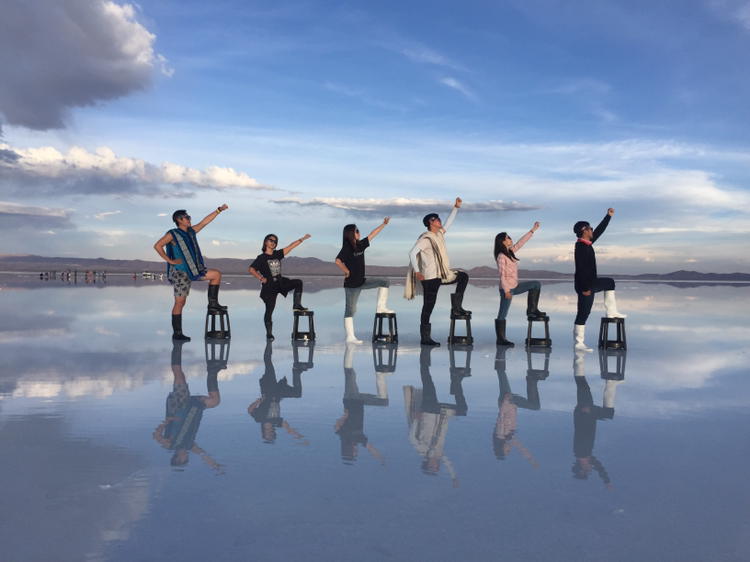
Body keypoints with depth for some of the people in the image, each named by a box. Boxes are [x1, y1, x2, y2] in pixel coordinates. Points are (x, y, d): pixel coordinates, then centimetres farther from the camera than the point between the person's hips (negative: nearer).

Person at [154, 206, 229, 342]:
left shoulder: (191, 232, 13)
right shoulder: (173, 234, -7)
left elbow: (205, 221, 15)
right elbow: (157, 246, -15)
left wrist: (219, 210, 12)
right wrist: (170, 260, -16)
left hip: (193, 271, 8)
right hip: (180, 272, -8)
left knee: (216, 274, 4)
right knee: (180, 302, -6)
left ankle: (213, 303, 8)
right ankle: (177, 333, 0)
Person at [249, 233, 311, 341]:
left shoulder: (277, 254, 6)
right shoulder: (261, 258, -6)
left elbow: (291, 246, 5)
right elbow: (251, 269, -12)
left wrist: (302, 239, 3)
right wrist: (261, 278, -18)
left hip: (281, 282, 5)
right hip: (269, 286, -5)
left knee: (298, 282, -8)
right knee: (269, 310, -3)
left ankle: (297, 305, -2)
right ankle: (269, 333, 8)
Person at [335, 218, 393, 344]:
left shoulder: (360, 245, 6)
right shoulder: (347, 248, -15)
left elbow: (372, 234, 14)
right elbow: (338, 261, -28)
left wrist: (384, 224, 17)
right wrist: (346, 271, -19)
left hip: (362, 281, 8)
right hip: (351, 284, -8)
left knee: (385, 281, 3)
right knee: (350, 310, -2)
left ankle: (380, 307, 3)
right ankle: (350, 337, 3)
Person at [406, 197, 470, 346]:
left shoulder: (439, 234, 11)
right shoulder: (426, 238, -15)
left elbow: (448, 223, 25)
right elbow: (412, 253, -21)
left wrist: (456, 207, 19)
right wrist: (417, 272, -22)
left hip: (441, 275, 9)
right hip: (430, 277, -9)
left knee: (463, 277, 14)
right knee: (429, 306, -5)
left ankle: (456, 307, 11)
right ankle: (425, 338, 0)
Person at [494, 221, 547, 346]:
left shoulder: (510, 251, 6)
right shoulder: (501, 257, -18)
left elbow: (521, 242, 12)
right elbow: (502, 275, -20)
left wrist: (533, 230, 12)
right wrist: (506, 291, -20)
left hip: (515, 286, 9)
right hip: (507, 289, -9)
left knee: (536, 284, 12)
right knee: (502, 315, -1)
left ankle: (532, 310, 13)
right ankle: (500, 339, 6)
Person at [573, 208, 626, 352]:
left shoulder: (587, 243, 7)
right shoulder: (581, 247, -22)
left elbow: (599, 231, 19)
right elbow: (581, 269, -26)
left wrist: (608, 216, 19)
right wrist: (585, 288, -26)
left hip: (591, 282, 10)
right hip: (585, 285, -10)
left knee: (610, 282, 29)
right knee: (583, 314, -6)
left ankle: (611, 312, 27)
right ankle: (578, 344, -1)